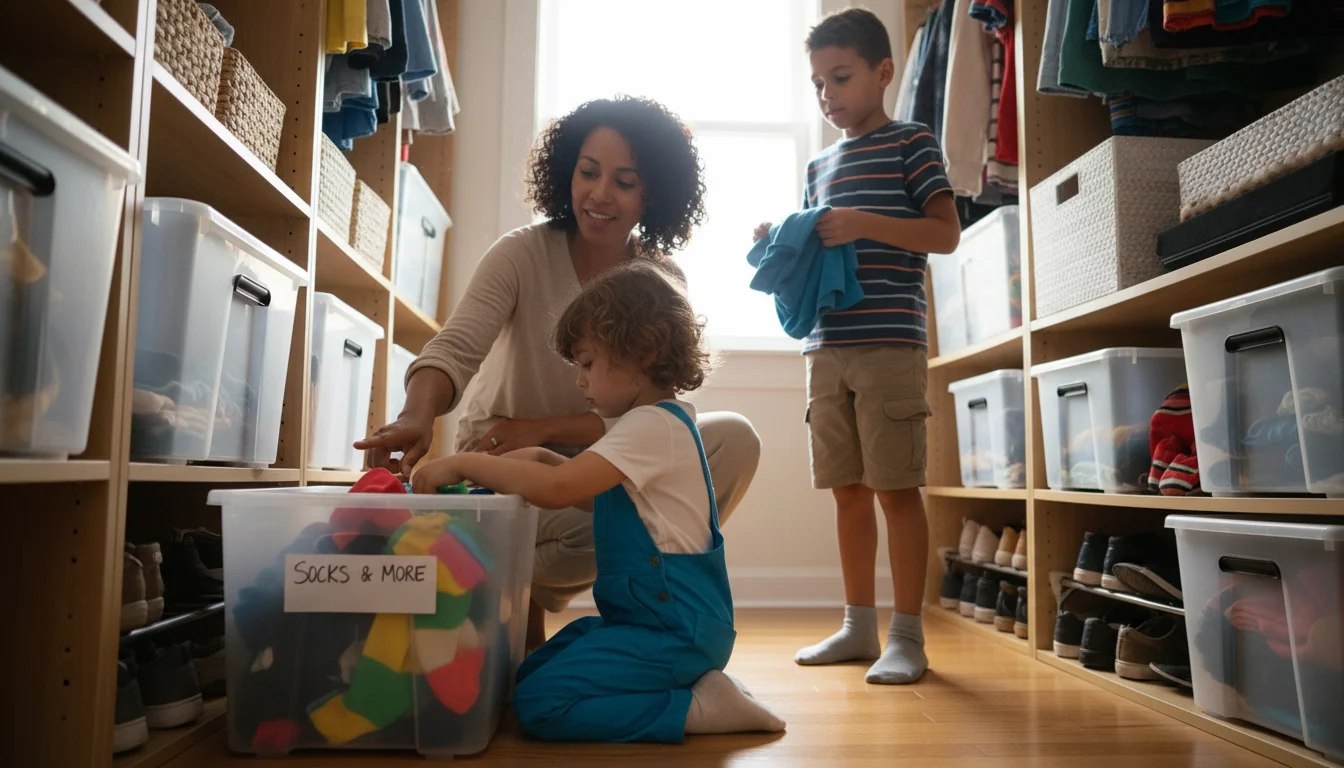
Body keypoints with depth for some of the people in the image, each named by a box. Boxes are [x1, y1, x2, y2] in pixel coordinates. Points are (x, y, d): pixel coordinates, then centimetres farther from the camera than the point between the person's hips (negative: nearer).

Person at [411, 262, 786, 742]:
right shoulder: (662, 420, 13)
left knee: (541, 705, -17)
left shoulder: (654, 424, -19)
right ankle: (692, 683, 8)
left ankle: (699, 707, -8)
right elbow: (593, 490, 25)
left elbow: (557, 489, -29)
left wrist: (464, 463, -18)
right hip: (647, 614, 11)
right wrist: (544, 458, 9)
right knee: (529, 675, 13)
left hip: (673, 629, -11)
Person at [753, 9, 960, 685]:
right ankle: (858, 627, 18)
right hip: (827, 347, 6)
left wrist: (863, 224, -16)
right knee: (848, 490, 8)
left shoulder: (911, 143, 5)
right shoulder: (820, 166, 22)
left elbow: (946, 233, -5)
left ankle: (907, 635, 6)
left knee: (897, 488, -4)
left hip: (890, 342, -6)